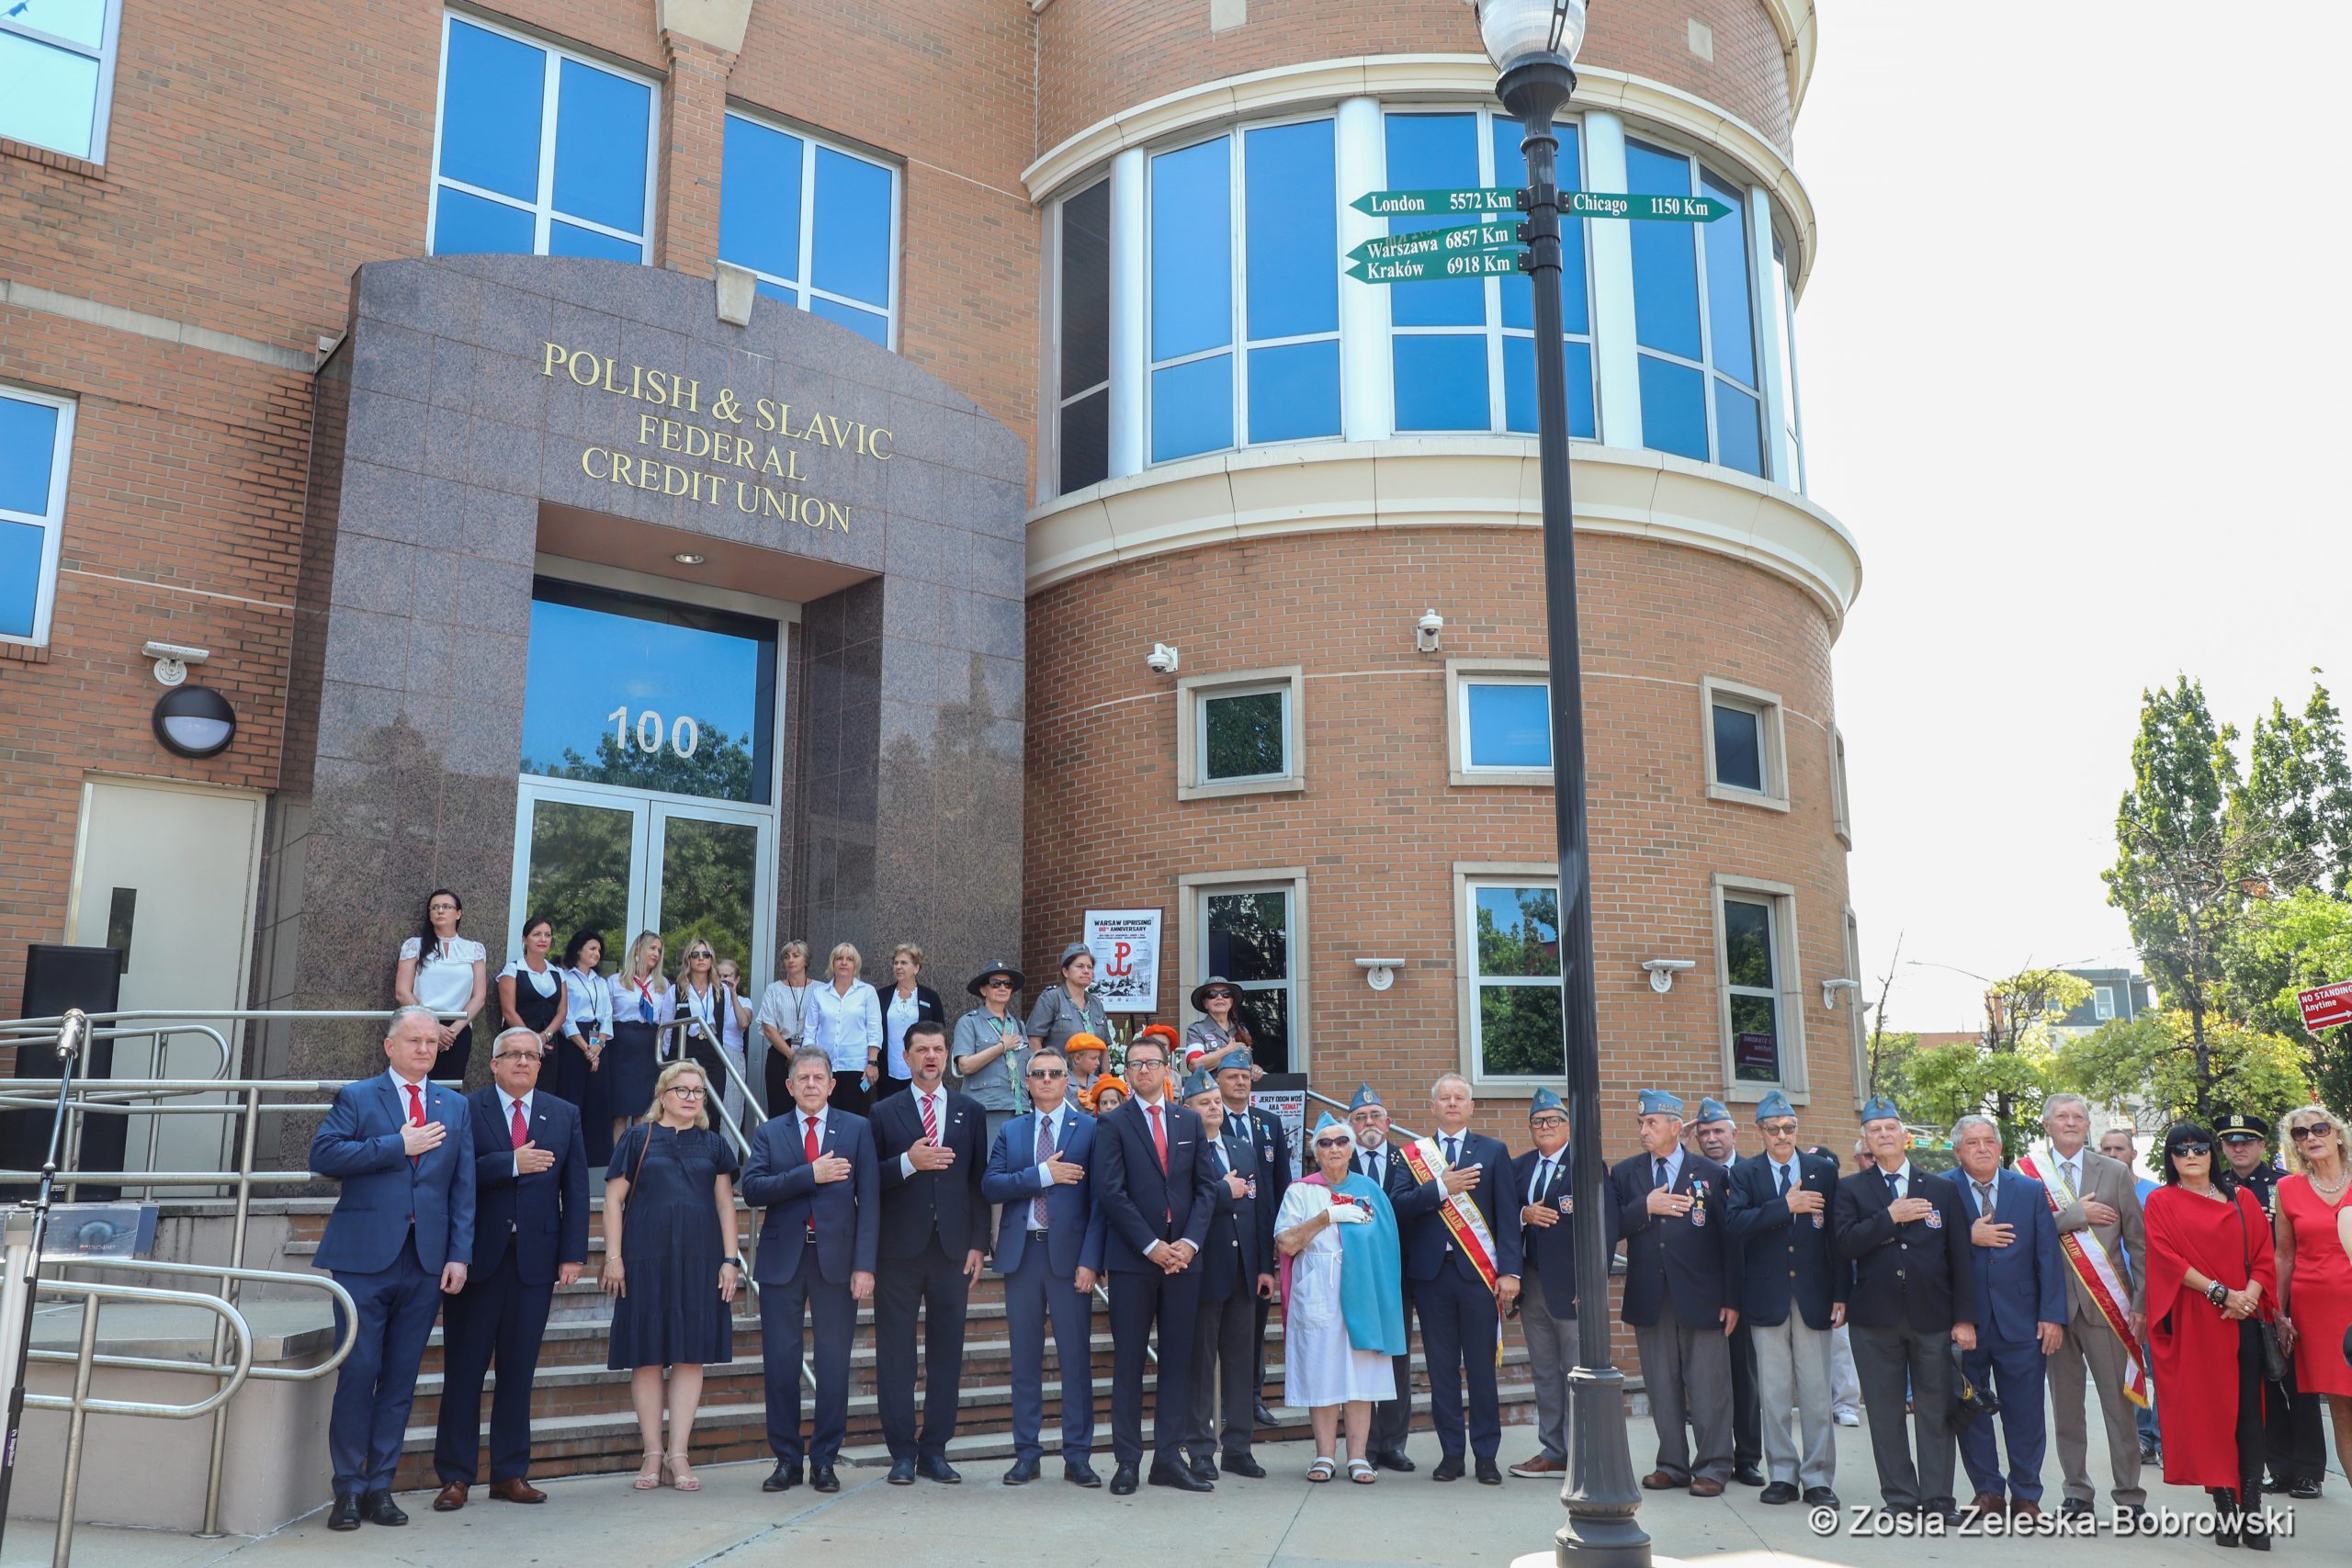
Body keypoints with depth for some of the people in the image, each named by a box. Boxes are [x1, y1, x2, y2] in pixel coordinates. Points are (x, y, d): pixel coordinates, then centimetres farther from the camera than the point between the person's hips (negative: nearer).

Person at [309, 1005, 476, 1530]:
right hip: (365, 1259, -3)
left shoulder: (456, 1107, 13)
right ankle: (348, 1489, 10)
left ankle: (380, 1486, 16)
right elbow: (324, 1156, -10)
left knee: (401, 1379, 7)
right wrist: (399, 1144, -14)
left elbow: (463, 1187, 9)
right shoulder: (357, 1098, 5)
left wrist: (458, 1255, 0)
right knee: (357, 1373, -2)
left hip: (426, 1263, 3)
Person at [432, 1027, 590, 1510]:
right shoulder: (466, 1109, 0)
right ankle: (455, 1476, 14)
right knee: (464, 1369, 4)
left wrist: (573, 1254, 0)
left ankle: (510, 1473, 17)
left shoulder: (564, 1116, 9)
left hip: (535, 1258, 3)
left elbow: (575, 1189, 7)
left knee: (518, 1370, 8)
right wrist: (512, 1163, -22)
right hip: (478, 1257, -2)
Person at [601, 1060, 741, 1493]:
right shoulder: (637, 1139, 5)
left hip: (700, 1260, 2)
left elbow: (725, 1203, 9)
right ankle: (653, 1453, 11)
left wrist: (730, 1259, 1)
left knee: (690, 1355, 1)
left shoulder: (713, 1144, 11)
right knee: (646, 1355, 2)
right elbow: (614, 1199, 3)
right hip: (645, 1259, -2)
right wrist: (613, 1257, -5)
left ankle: (678, 1453, 7)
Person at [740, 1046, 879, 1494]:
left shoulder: (857, 1129, 6)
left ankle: (824, 1461, 13)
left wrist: (864, 1264, -8)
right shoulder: (769, 1133, 9)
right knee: (780, 1364, 4)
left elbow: (869, 1200, 0)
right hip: (782, 1260, 1)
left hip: (836, 1259, -1)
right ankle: (786, 1460, 15)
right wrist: (810, 1175, -17)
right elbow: (752, 1189, -7)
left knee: (834, 1365, 3)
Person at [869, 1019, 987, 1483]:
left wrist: (978, 1244, 2)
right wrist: (908, 1162, -17)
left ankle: (934, 1450, 14)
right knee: (896, 1352, 2)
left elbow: (979, 1180, 8)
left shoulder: (970, 1112, 10)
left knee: (947, 1351, 5)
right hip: (900, 1249, -1)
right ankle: (902, 1453, 11)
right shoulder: (884, 1112, 5)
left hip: (952, 1249, 2)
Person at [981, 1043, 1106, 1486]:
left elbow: (1099, 1199, -4)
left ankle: (1078, 1457, 10)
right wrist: (1043, 1174, -14)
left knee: (1076, 1357, 1)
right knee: (1025, 1358, 8)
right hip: (1021, 1252, 3)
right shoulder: (1010, 1132, 11)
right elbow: (990, 1186, -2)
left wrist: (1090, 1260, -11)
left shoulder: (1089, 1130, 2)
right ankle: (1026, 1454, 17)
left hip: (1069, 1252, -3)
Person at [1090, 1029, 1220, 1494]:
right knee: (1128, 1361, 1)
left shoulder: (1190, 1122, 12)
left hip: (1183, 1258, 3)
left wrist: (1189, 1241, -6)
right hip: (1132, 1259, -3)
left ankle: (1169, 1457, 12)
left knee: (1178, 1359, 5)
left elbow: (1206, 1186, 8)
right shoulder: (1113, 1124, 1)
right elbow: (1111, 1192, -6)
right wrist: (1151, 1245, -12)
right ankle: (1127, 1461, 9)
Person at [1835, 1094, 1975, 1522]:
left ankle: (1938, 1499, 13)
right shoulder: (1851, 1190, 6)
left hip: (1932, 1315, 0)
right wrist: (1890, 1217, -14)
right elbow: (1845, 1245, -8)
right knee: (1885, 1411, 5)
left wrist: (1965, 1318, -1)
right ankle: (1900, 1498, 14)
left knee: (1936, 1410, 4)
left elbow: (1960, 1258, 5)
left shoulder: (1942, 1190, 9)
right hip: (1875, 1318, 0)